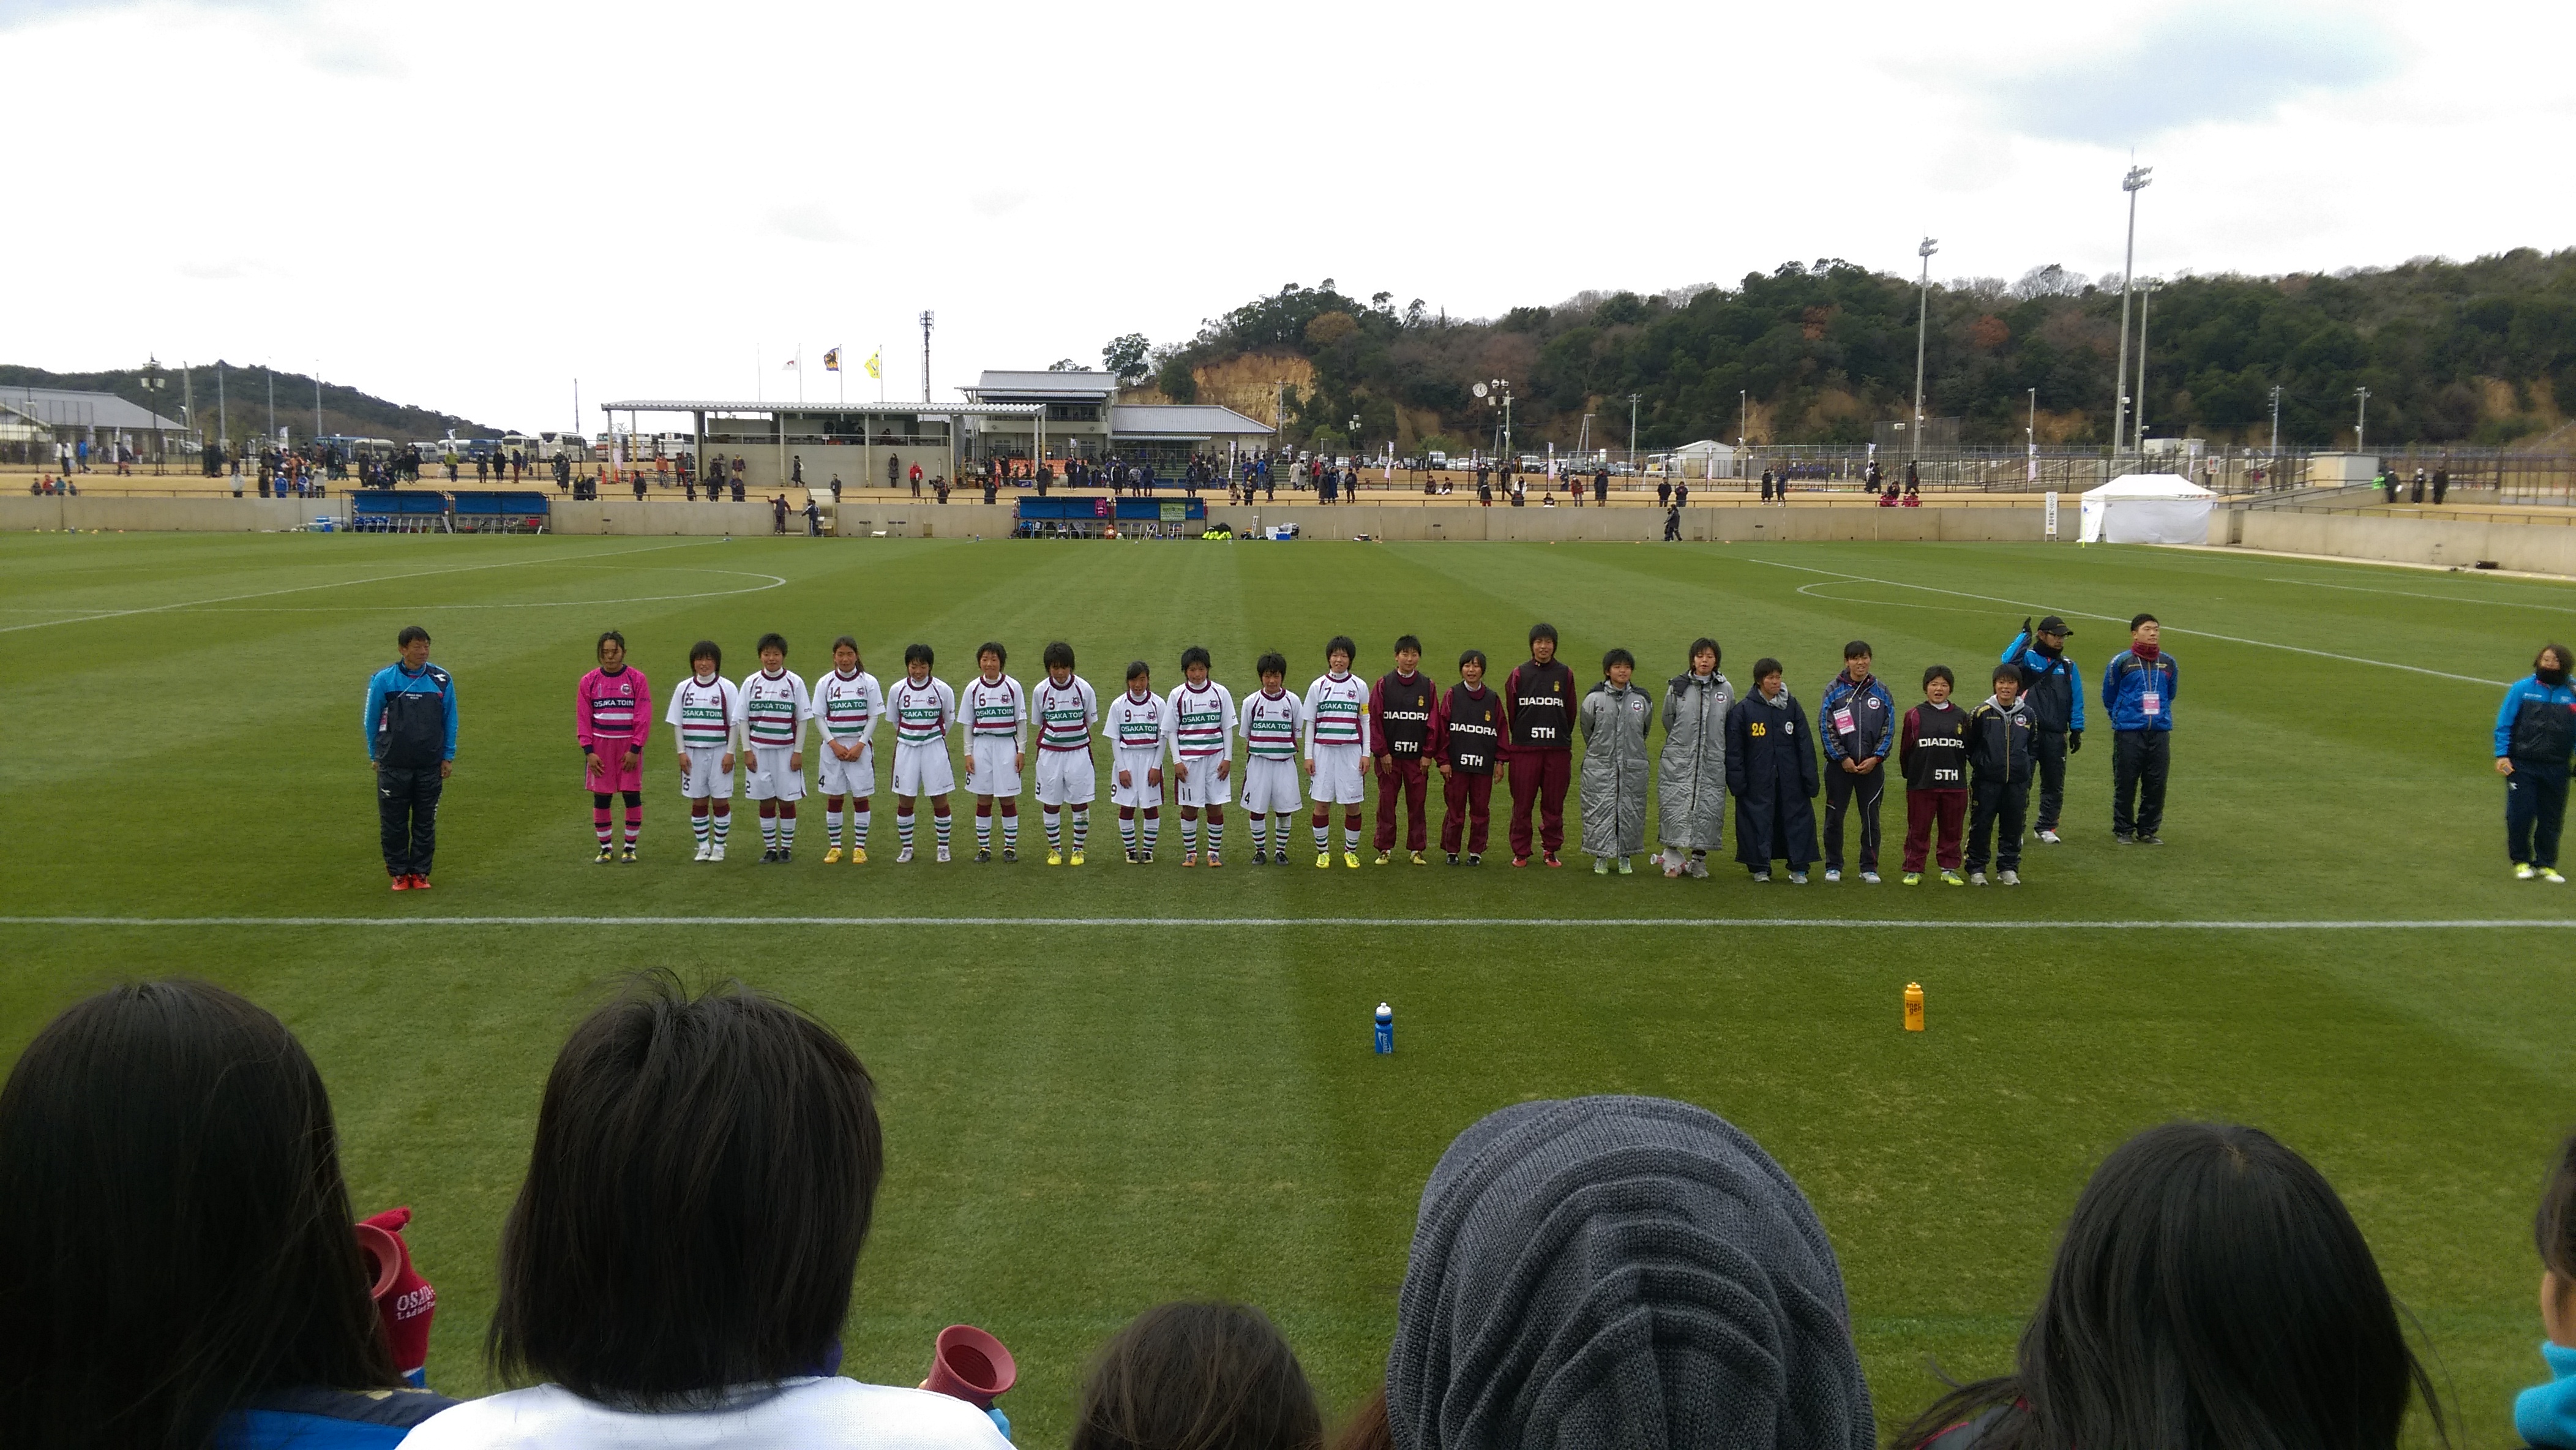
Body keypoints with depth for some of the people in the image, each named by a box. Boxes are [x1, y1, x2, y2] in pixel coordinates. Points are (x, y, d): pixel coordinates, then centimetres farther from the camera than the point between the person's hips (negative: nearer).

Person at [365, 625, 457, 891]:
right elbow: (372, 719, 6)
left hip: (430, 766, 1)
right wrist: (374, 755, 9)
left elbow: (450, 721, 9)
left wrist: (448, 757, 8)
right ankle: (399, 873, 16)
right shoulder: (384, 680, -4)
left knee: (426, 822, 6)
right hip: (393, 766, -1)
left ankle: (420, 872, 17)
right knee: (394, 823, 4)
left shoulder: (441, 680, 0)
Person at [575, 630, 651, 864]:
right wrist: (588, 751, -3)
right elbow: (583, 719, 4)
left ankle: (631, 847, 13)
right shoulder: (589, 682, 2)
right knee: (601, 798, 4)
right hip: (600, 746, 1)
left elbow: (644, 718, -3)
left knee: (632, 796, 1)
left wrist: (635, 749, -9)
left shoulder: (637, 679, -2)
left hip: (629, 747, -1)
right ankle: (604, 848, 16)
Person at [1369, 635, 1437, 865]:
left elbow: (1433, 723, 4)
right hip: (1389, 756, -1)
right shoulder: (1383, 685, 0)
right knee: (1386, 802, 3)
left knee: (1417, 803, 4)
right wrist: (1382, 752, -7)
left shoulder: (1428, 686, 5)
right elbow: (1374, 720, -2)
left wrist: (1427, 754, -2)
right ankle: (1385, 849, 11)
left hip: (1417, 757, 1)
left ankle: (1417, 849, 13)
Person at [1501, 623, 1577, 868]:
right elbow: (1511, 711, 6)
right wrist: (1518, 738, 5)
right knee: (1522, 803, 1)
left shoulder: (1565, 674, 7)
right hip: (1524, 748, -1)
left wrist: (1563, 738, 6)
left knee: (1554, 803, 5)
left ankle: (1551, 850, 16)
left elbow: (1570, 712, 9)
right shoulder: (1519, 674, 3)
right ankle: (1521, 852, 9)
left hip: (1558, 749, 1)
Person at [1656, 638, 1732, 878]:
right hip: (1679, 760, -1)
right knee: (1675, 806, -4)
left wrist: (1714, 745, 13)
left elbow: (1731, 725, 13)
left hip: (1713, 762, 1)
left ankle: (1699, 858, 14)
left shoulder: (1726, 689, 4)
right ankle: (1673, 857, 6)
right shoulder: (1678, 687, 0)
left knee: (1709, 808, 3)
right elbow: (1668, 720, 11)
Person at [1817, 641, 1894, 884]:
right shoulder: (1834, 690, 0)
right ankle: (1833, 866, 14)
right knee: (1834, 817, 3)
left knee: (1871, 817, 4)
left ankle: (1869, 867, 13)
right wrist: (1843, 758, -10)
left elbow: (1889, 729, 5)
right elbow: (1826, 727, -4)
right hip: (1839, 765, -1)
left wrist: (1875, 758, -7)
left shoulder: (1881, 693, 6)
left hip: (1872, 766, 1)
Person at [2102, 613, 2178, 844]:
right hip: (2128, 733, -3)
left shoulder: (2169, 663, 10)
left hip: (2160, 732, 3)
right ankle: (2123, 830, 12)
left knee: (2156, 784, 3)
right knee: (2125, 784, 0)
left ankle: (2148, 830, 15)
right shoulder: (2121, 662, -2)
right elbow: (2109, 697, 10)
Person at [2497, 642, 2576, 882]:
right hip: (2522, 766, -1)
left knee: (2551, 819, 7)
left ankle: (2546, 864, 20)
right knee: (2520, 815, -2)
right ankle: (2521, 861, 16)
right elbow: (2504, 724, 0)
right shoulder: (2522, 689, -1)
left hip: (2556, 769, 2)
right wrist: (2502, 755, -8)